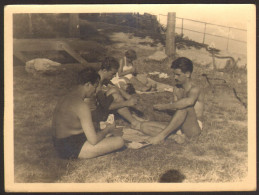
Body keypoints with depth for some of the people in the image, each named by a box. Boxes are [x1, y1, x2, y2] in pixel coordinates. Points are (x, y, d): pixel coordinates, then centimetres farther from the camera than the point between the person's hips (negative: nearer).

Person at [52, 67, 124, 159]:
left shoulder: (65, 98, 7)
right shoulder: (82, 106, -22)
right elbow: (94, 140, -23)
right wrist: (107, 129, -1)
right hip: (73, 149, -9)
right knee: (119, 141, -12)